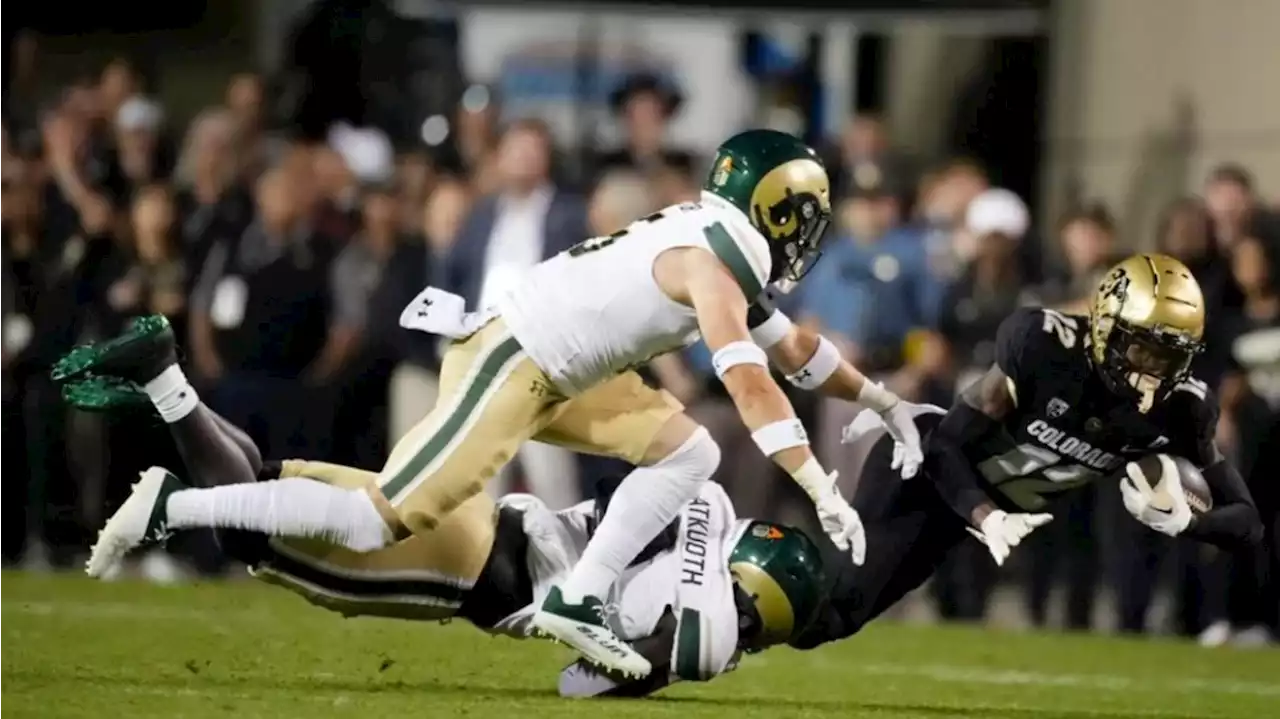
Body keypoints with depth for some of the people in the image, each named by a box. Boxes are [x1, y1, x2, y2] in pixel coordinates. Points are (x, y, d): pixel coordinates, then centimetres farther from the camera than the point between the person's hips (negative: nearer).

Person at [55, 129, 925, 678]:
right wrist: (825, 493, -23)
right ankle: (170, 508, -6)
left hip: (558, 371, 10)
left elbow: (793, 346, 29)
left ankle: (579, 601, 1)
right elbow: (752, 385, -23)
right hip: (511, 365, -10)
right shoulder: (710, 264, -15)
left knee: (687, 451, 7)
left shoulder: (723, 251, 15)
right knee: (377, 523, -10)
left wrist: (885, 401, 32)